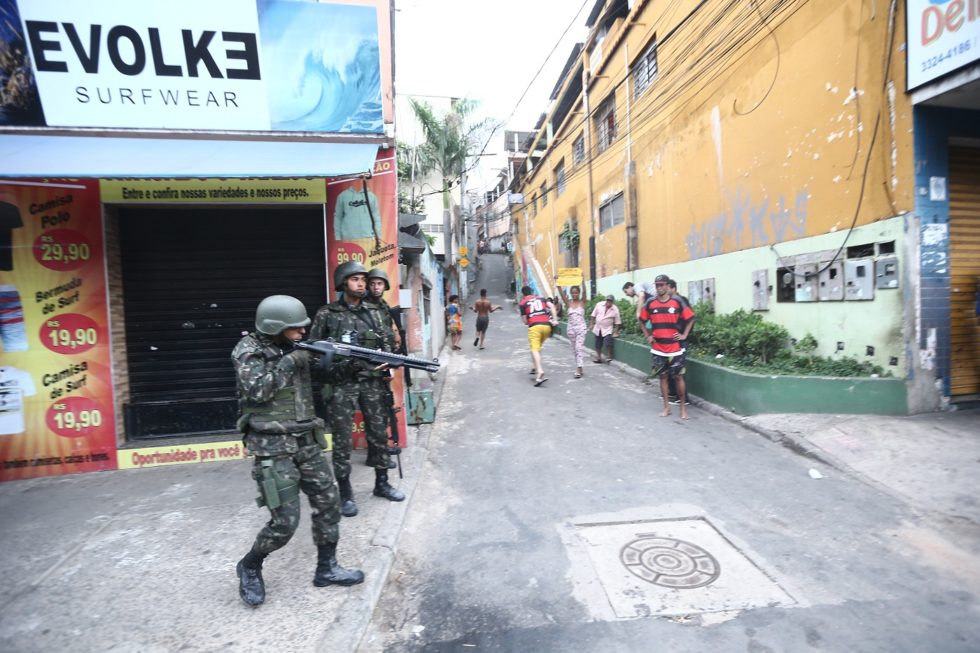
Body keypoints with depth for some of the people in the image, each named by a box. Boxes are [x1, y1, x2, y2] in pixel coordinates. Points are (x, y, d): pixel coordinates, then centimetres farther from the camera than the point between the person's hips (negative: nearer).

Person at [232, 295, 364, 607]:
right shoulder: (248, 351, -8)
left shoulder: (294, 349, 9)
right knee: (285, 521, -5)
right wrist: (289, 363, -18)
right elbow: (256, 391, -21)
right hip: (272, 447, -6)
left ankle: (326, 568, 25)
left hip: (306, 441, 7)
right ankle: (249, 567, 24)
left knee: (329, 502, 8)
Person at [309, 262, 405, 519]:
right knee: (343, 440, 3)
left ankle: (381, 483, 27)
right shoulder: (326, 314, -2)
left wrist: (387, 364, -2)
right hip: (341, 385, -4)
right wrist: (337, 358, -14)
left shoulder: (372, 313, 10)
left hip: (372, 383, 4)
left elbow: (385, 344, 15)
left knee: (379, 434, 10)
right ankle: (345, 493, 16)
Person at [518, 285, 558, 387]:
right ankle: (536, 368, 27)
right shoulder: (542, 298, 22)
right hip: (546, 325, 4)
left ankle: (540, 371, -34)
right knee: (538, 347, 24)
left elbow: (525, 321, 8)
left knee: (534, 349, -13)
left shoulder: (522, 303, 13)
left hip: (534, 326, -4)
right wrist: (555, 320, -2)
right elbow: (551, 306, 4)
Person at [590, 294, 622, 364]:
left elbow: (617, 322, -4)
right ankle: (598, 357, 26)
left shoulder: (615, 309, -10)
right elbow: (594, 315, 5)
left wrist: (616, 332, -6)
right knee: (598, 345, 11)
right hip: (597, 328, 3)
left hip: (607, 330, -3)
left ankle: (610, 356, 3)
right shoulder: (599, 305, -5)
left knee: (608, 344, -18)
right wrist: (591, 324, 5)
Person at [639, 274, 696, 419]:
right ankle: (666, 407, 19)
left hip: (675, 348, -2)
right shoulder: (650, 303, 2)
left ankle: (683, 407, 16)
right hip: (658, 348, 2)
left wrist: (684, 335, -1)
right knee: (662, 376, 8)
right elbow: (642, 321, 14)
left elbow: (690, 318, 5)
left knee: (678, 376, 3)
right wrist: (647, 336, 6)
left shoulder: (677, 302, -3)